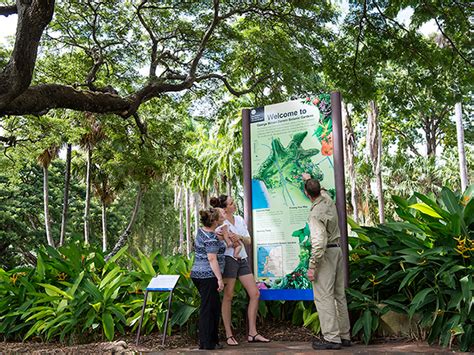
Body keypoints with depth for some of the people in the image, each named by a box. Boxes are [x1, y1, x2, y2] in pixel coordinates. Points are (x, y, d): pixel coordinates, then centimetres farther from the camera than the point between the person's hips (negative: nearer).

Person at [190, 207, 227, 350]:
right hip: (208, 276, -10)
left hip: (198, 274, 10)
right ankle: (207, 343, 3)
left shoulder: (201, 230, 9)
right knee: (208, 309, -3)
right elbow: (212, 259, -21)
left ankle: (213, 339, 23)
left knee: (215, 307, 16)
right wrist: (220, 279, -19)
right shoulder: (211, 238, -18)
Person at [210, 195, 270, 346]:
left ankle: (252, 333, 7)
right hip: (229, 259, -7)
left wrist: (240, 237, -10)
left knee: (255, 294, 2)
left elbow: (248, 241, 10)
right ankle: (229, 335, 7)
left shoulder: (240, 219, 11)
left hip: (242, 259, 7)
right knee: (228, 297, -1)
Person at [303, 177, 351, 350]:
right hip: (337, 249, 9)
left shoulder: (315, 214, -19)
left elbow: (318, 243, -24)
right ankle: (344, 336, 17)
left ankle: (331, 338, -6)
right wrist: (309, 180, 46)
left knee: (324, 296, -6)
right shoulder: (329, 201, 5)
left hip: (325, 253, -9)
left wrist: (312, 266, -20)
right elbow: (320, 192, 31)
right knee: (339, 295, 11)